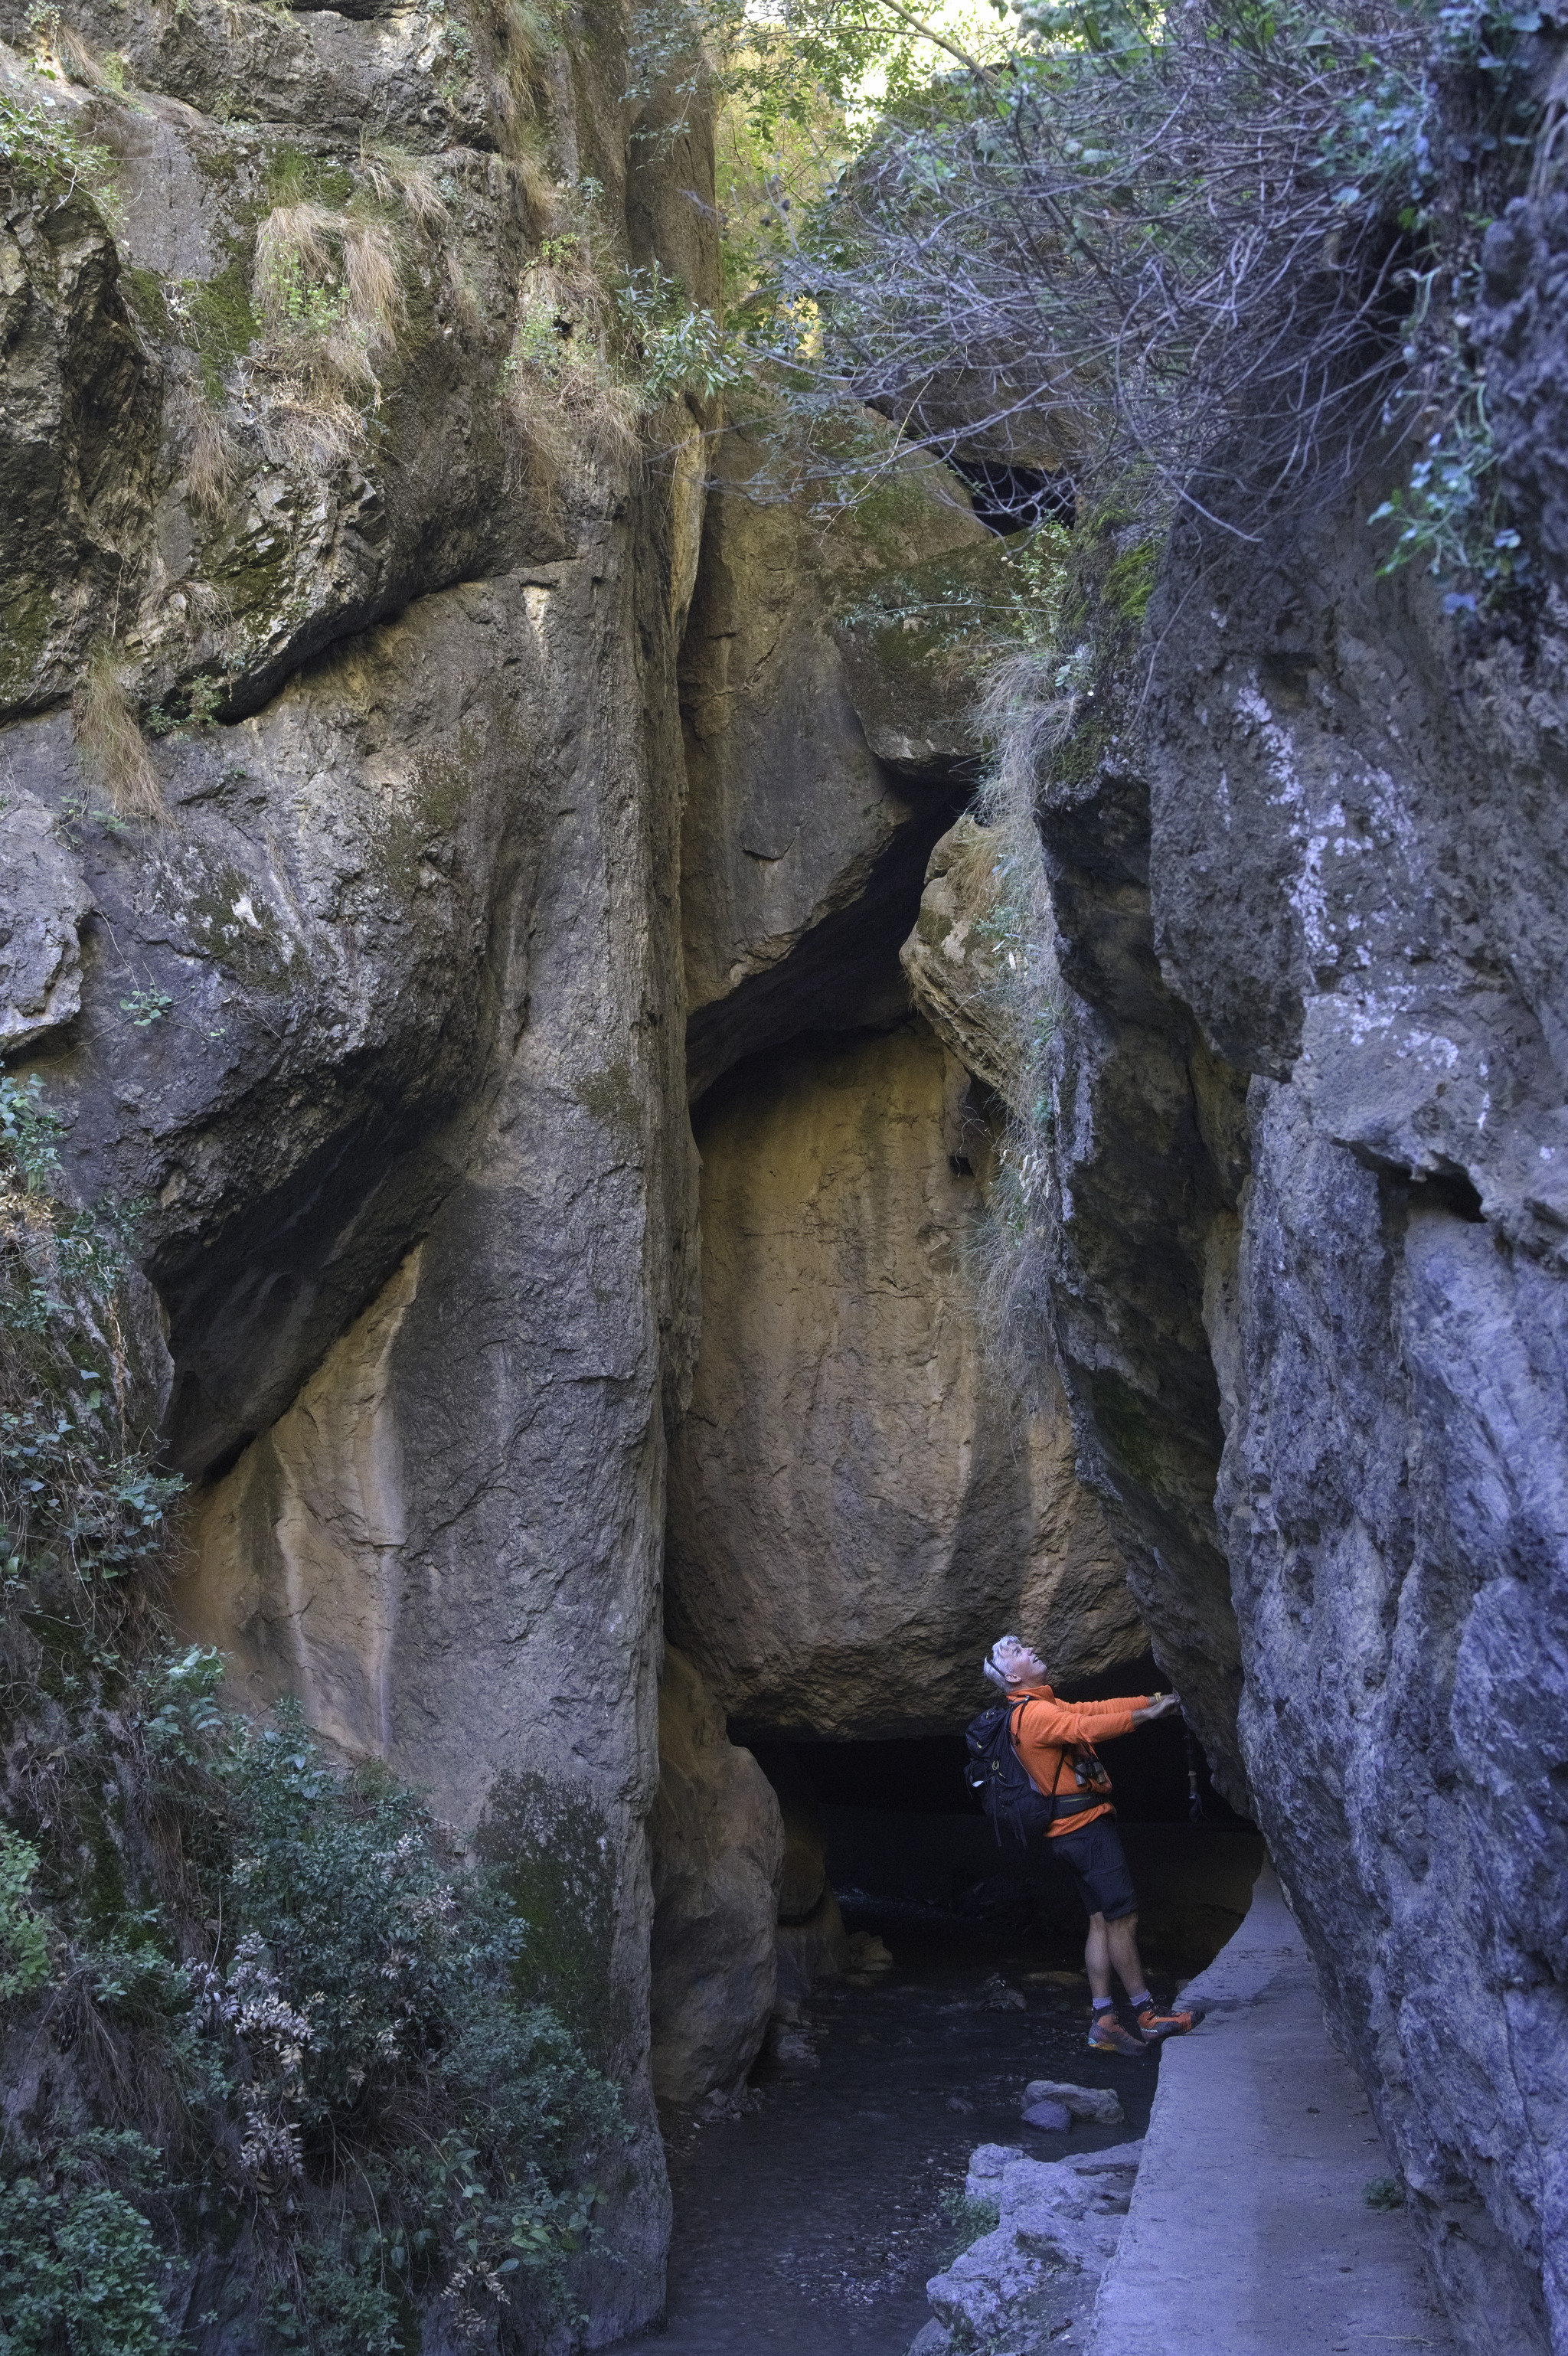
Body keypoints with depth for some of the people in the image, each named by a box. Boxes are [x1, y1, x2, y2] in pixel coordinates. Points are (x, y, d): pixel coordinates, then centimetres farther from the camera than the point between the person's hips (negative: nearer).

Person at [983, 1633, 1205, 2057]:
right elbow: (1086, 1727, -26)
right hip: (1085, 1826, -10)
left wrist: (1151, 1700, 7)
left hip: (1073, 1832, 10)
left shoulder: (1045, 1708, 19)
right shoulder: (1034, 1713, -14)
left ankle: (1103, 2023, 6)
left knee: (1102, 1922, 8)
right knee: (1122, 1918, -6)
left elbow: (1092, 1709, 15)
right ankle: (1147, 2017, 0)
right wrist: (1143, 1715, -25)